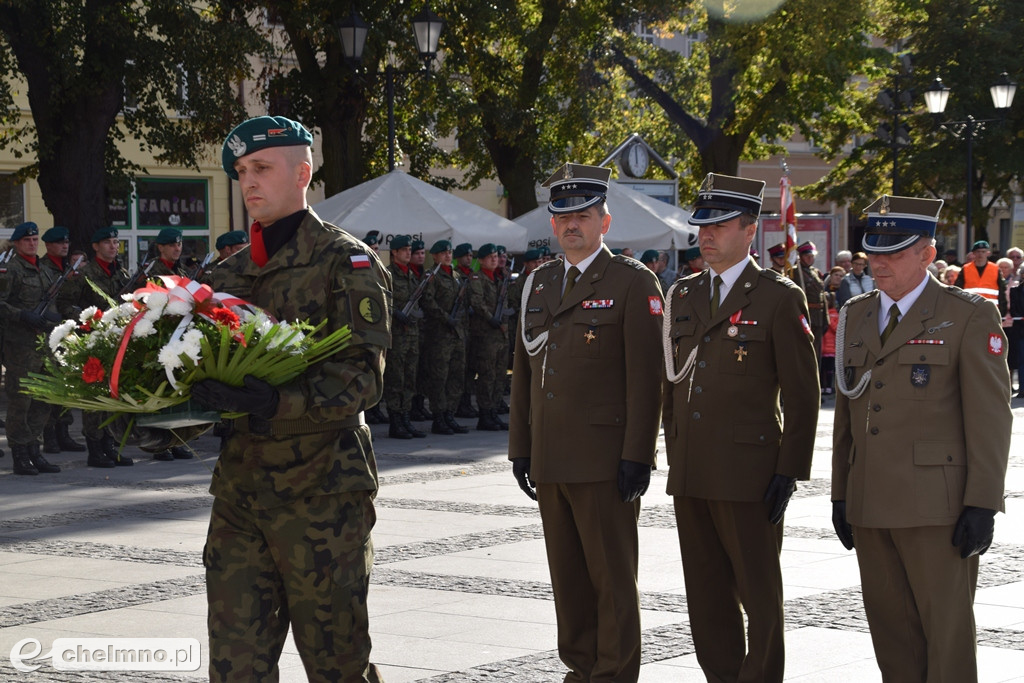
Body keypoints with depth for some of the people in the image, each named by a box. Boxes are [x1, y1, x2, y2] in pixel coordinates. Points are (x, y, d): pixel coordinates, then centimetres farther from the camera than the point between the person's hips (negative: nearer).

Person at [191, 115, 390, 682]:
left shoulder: (346, 263, -4)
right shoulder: (231, 273, 16)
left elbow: (363, 375, -15)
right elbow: (210, 361, 21)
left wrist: (277, 403, -30)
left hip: (321, 491, -6)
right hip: (238, 487, 6)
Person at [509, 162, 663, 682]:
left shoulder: (633, 283, -4)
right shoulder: (538, 284, 15)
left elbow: (646, 377, -10)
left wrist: (637, 456, -15)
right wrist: (520, 448, 13)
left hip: (605, 461, -6)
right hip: (550, 461, 6)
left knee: (612, 577, -1)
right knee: (567, 575, 11)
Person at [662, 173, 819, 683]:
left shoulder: (780, 298, -5)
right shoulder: (682, 296, 13)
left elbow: (802, 395, -7)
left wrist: (789, 471, -11)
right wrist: (675, 460, 14)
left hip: (749, 478, -6)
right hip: (690, 476, 6)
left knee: (759, 596, 2)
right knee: (707, 597, 11)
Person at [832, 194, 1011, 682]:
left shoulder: (968, 316, -4)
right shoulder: (856, 316, 14)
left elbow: (990, 416, -7)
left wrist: (982, 504, -12)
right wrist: (840, 494, 14)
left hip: (936, 506, -6)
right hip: (870, 505, 6)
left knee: (948, 631, -2)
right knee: (891, 632, 9)